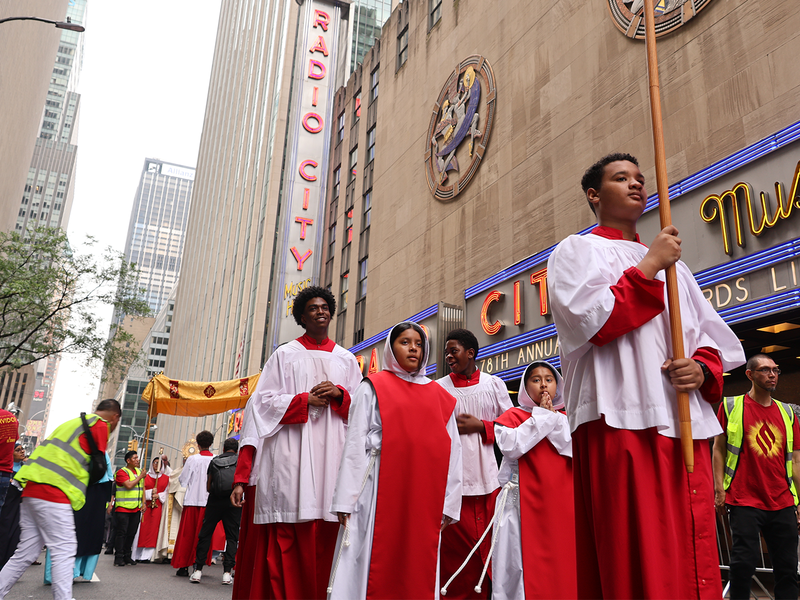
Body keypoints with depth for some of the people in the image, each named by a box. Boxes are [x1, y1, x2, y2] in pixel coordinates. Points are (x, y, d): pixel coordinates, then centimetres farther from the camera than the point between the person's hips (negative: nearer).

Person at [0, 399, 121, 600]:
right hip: (54, 495, -9)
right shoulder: (101, 426, -3)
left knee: (26, 552, 14)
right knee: (64, 549, -7)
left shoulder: (72, 423, 24)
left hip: (31, 491, 9)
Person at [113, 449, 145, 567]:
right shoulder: (122, 472, -7)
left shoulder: (139, 471, 14)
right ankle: (118, 557, 0)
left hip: (136, 509, 6)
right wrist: (140, 477, -12)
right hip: (123, 508, -6)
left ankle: (127, 556, 17)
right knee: (121, 532, -5)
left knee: (131, 533, 9)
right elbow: (129, 485, -20)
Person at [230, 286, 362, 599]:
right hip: (290, 453, -2)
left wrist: (340, 396, -4)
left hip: (331, 454, 2)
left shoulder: (346, 359, 18)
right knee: (285, 538, -8)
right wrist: (306, 400, -8)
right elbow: (265, 401, 4)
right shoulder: (285, 354, 12)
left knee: (325, 538, -4)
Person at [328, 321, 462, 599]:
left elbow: (452, 450, 12)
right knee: (376, 567, -2)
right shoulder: (374, 387, 7)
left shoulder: (440, 397, 15)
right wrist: (346, 500, -6)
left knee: (419, 571, 4)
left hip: (425, 497, 3)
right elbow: (355, 443, 1)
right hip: (380, 493, -3)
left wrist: (449, 504, 5)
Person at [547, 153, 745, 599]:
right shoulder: (578, 250, 8)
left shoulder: (673, 264, 27)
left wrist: (702, 367, -1)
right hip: (622, 422, -5)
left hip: (686, 424, 6)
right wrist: (649, 267, -4)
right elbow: (590, 322, -9)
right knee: (635, 561, -9)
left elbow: (715, 333, 21)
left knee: (691, 561, 4)